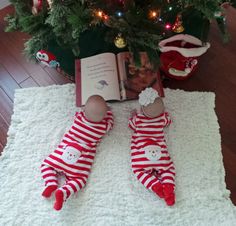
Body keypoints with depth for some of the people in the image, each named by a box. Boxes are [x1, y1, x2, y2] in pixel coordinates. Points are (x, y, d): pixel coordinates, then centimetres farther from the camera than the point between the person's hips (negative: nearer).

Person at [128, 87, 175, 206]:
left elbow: (131, 125, 16)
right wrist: (163, 112, 35)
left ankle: (155, 185, -15)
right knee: (168, 168, 14)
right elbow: (168, 121, 23)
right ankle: (168, 186, -13)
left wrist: (133, 115, 31)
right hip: (159, 150, 3)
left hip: (142, 150, -2)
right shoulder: (163, 117, -1)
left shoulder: (137, 118, -6)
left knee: (138, 170, 5)